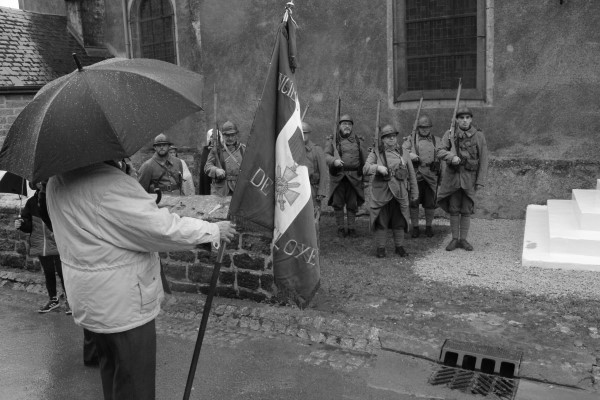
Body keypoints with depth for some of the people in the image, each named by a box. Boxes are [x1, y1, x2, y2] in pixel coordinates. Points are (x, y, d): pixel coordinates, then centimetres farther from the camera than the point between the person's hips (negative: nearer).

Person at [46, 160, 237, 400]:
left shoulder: (57, 180, 2)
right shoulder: (110, 184, -28)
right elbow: (162, 228, -27)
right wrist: (214, 230, -13)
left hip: (89, 298, 9)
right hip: (122, 302, -9)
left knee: (110, 369, 26)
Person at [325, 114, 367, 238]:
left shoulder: (357, 140, 13)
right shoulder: (332, 140, 7)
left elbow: (363, 160, 14)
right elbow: (326, 155, -4)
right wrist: (334, 161, -25)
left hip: (354, 177, 1)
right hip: (338, 176, -1)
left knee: (352, 204, 4)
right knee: (338, 204, 3)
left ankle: (352, 228, 13)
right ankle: (340, 228, 13)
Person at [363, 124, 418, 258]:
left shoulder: (403, 153, 8)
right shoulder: (376, 152, 2)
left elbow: (411, 174, 12)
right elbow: (366, 169, -8)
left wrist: (414, 193, 10)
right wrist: (378, 167, -27)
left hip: (400, 193, 2)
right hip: (381, 193, -2)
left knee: (399, 221, 8)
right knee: (381, 221, 2)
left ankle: (400, 247, 22)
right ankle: (380, 248, 13)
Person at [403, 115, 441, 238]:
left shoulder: (436, 140, 15)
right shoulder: (411, 138, 8)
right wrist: (410, 155, -21)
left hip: (431, 175, 1)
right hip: (415, 174, -1)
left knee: (430, 203, 5)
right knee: (413, 202, 2)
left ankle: (429, 226, 21)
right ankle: (415, 227, 15)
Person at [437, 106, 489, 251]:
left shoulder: (479, 136, 1)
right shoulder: (450, 134, 2)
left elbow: (483, 160, -1)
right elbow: (441, 152, -7)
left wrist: (480, 181, -6)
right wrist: (452, 157, -29)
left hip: (470, 178, 0)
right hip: (453, 177, 0)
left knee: (466, 211, 6)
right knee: (454, 210, 6)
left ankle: (463, 239, 17)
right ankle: (454, 239, 17)